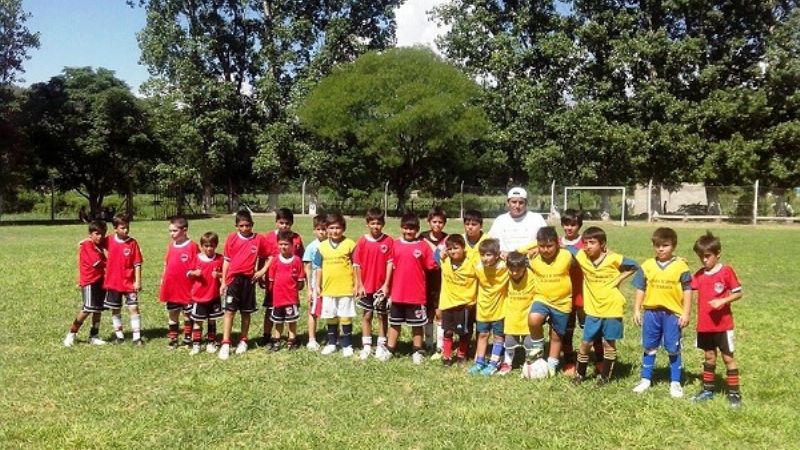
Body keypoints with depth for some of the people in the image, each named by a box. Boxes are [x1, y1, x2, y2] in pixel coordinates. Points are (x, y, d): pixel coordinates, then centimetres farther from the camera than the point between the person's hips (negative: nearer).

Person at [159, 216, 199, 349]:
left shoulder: (192, 246, -13)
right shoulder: (171, 246, 7)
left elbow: (197, 267, -10)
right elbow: (166, 264, 16)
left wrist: (192, 272, -26)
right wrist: (163, 279, 11)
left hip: (187, 288, -6)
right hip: (171, 288, 6)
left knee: (188, 315, 10)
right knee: (172, 315, 13)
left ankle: (187, 338, 22)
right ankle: (173, 339, 23)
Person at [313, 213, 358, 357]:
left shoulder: (350, 244, -7)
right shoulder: (322, 246, 3)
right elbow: (319, 268, 10)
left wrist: (356, 285, -4)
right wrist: (318, 286, 9)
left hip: (346, 289, -3)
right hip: (328, 289, 3)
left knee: (346, 317, 4)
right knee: (331, 318, 14)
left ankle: (347, 345, 16)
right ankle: (332, 343, 28)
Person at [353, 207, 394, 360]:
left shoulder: (388, 241, -6)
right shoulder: (362, 241, -4)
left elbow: (390, 263, -6)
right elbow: (357, 264, -1)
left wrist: (386, 284, -10)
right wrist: (360, 285, -4)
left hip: (382, 286, -1)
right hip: (366, 286, 1)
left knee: (382, 315, 9)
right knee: (367, 315, 9)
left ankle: (381, 346, 20)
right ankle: (366, 346, 17)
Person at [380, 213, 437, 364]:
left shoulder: (423, 246, -5)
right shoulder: (395, 245, 1)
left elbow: (431, 266, -1)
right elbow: (390, 267, 5)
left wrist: (439, 261, -18)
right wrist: (388, 289, 5)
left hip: (416, 294, -2)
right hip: (397, 293, 2)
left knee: (417, 324, 10)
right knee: (394, 323, 14)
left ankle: (417, 352, 22)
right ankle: (390, 350, 25)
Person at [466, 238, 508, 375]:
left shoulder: (504, 267, -23)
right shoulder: (478, 267, -13)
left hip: (499, 308, -3)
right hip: (483, 307, 3)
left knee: (498, 336, 9)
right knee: (482, 334, 14)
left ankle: (493, 363, 20)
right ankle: (479, 362, 26)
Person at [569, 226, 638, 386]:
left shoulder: (614, 259, -15)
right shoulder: (581, 256, -7)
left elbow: (635, 266, -4)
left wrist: (619, 278, -10)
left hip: (612, 309, -2)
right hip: (592, 309, 3)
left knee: (609, 343, 10)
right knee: (585, 343, 7)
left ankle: (605, 376, 24)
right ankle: (580, 374, 24)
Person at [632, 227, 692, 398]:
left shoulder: (681, 266, -6)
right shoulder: (647, 265, 2)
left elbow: (687, 291, -2)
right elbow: (641, 289, 7)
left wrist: (686, 313, -6)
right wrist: (637, 310, 3)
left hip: (673, 313, -2)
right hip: (651, 312, 3)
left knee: (673, 350, 7)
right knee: (649, 348, 13)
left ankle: (675, 383, 20)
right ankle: (646, 380, 24)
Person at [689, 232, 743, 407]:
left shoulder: (726, 271, -11)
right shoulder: (699, 274, 4)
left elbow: (738, 293, -8)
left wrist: (722, 301, -22)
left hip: (723, 324, -5)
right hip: (704, 325, 5)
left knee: (728, 357, 4)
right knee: (709, 356, 15)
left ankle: (734, 393, 12)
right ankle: (708, 390, 25)